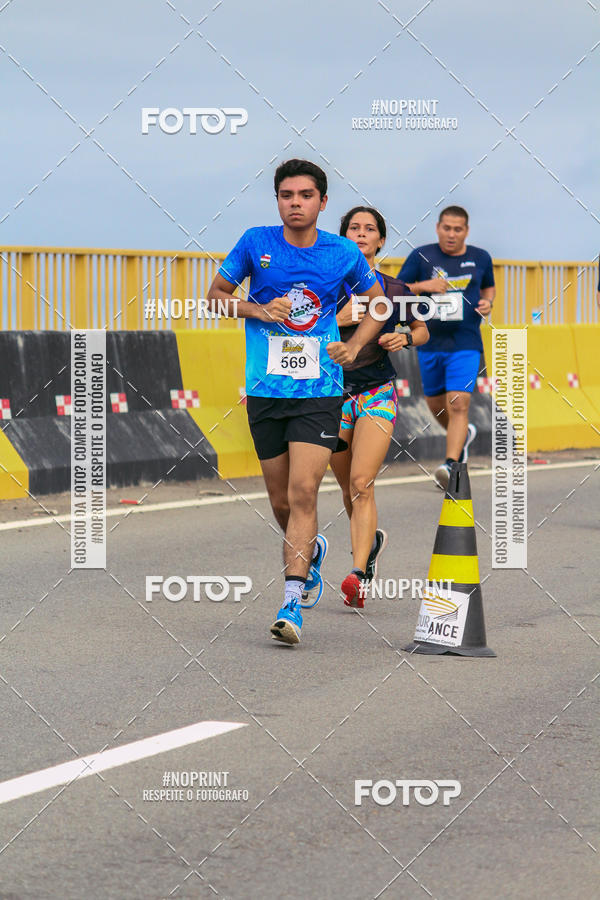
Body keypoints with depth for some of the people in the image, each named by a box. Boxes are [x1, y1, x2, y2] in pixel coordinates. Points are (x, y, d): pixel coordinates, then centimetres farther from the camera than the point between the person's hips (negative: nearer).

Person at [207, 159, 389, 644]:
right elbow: (217, 295, 10)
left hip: (319, 391, -2)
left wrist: (354, 346, 2)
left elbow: (378, 302, 17)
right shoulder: (255, 243, -1)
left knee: (303, 493, -16)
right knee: (282, 503, 9)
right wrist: (258, 309, -8)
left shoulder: (344, 253, 0)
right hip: (265, 391, 2)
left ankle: (292, 602, -15)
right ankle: (312, 549, 42)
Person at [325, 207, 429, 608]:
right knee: (349, 487, 12)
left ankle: (359, 574, -23)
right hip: (336, 391, 2)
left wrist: (405, 338, -4)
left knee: (362, 483, -17)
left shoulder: (394, 289, 4)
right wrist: (338, 320, -17)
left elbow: (423, 330, 18)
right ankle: (372, 539, 42)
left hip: (378, 392, -2)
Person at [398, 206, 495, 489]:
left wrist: (487, 302, 1)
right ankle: (462, 435, 45)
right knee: (436, 405, 15)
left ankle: (451, 464, -25)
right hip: (430, 343, 2)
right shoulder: (421, 256, -1)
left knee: (458, 404, -17)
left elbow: (488, 287, 24)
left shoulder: (480, 258, 5)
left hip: (466, 344, -2)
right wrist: (422, 286, -19)